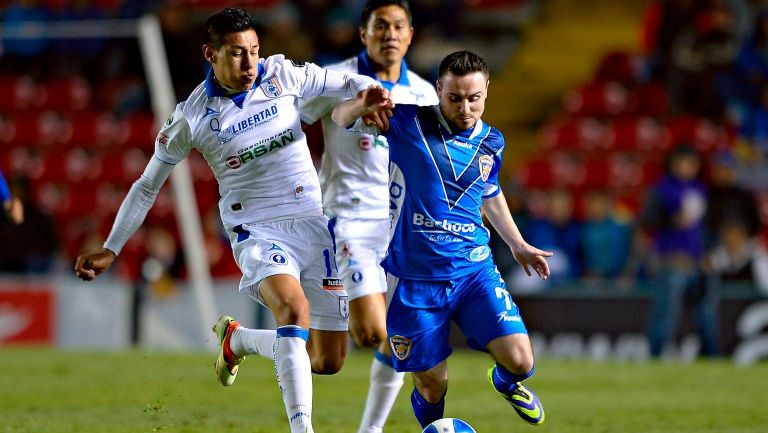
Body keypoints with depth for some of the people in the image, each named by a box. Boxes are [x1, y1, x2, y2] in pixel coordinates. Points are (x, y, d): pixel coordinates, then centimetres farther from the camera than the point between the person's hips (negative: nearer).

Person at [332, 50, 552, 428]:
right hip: (414, 280, -3)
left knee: (520, 360, -11)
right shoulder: (408, 123, -7)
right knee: (432, 387, 0)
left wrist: (517, 245, 31)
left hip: (474, 270, 3)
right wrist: (362, 104, -29)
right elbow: (340, 118, -5)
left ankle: (505, 382, 27)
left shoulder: (491, 142, 6)